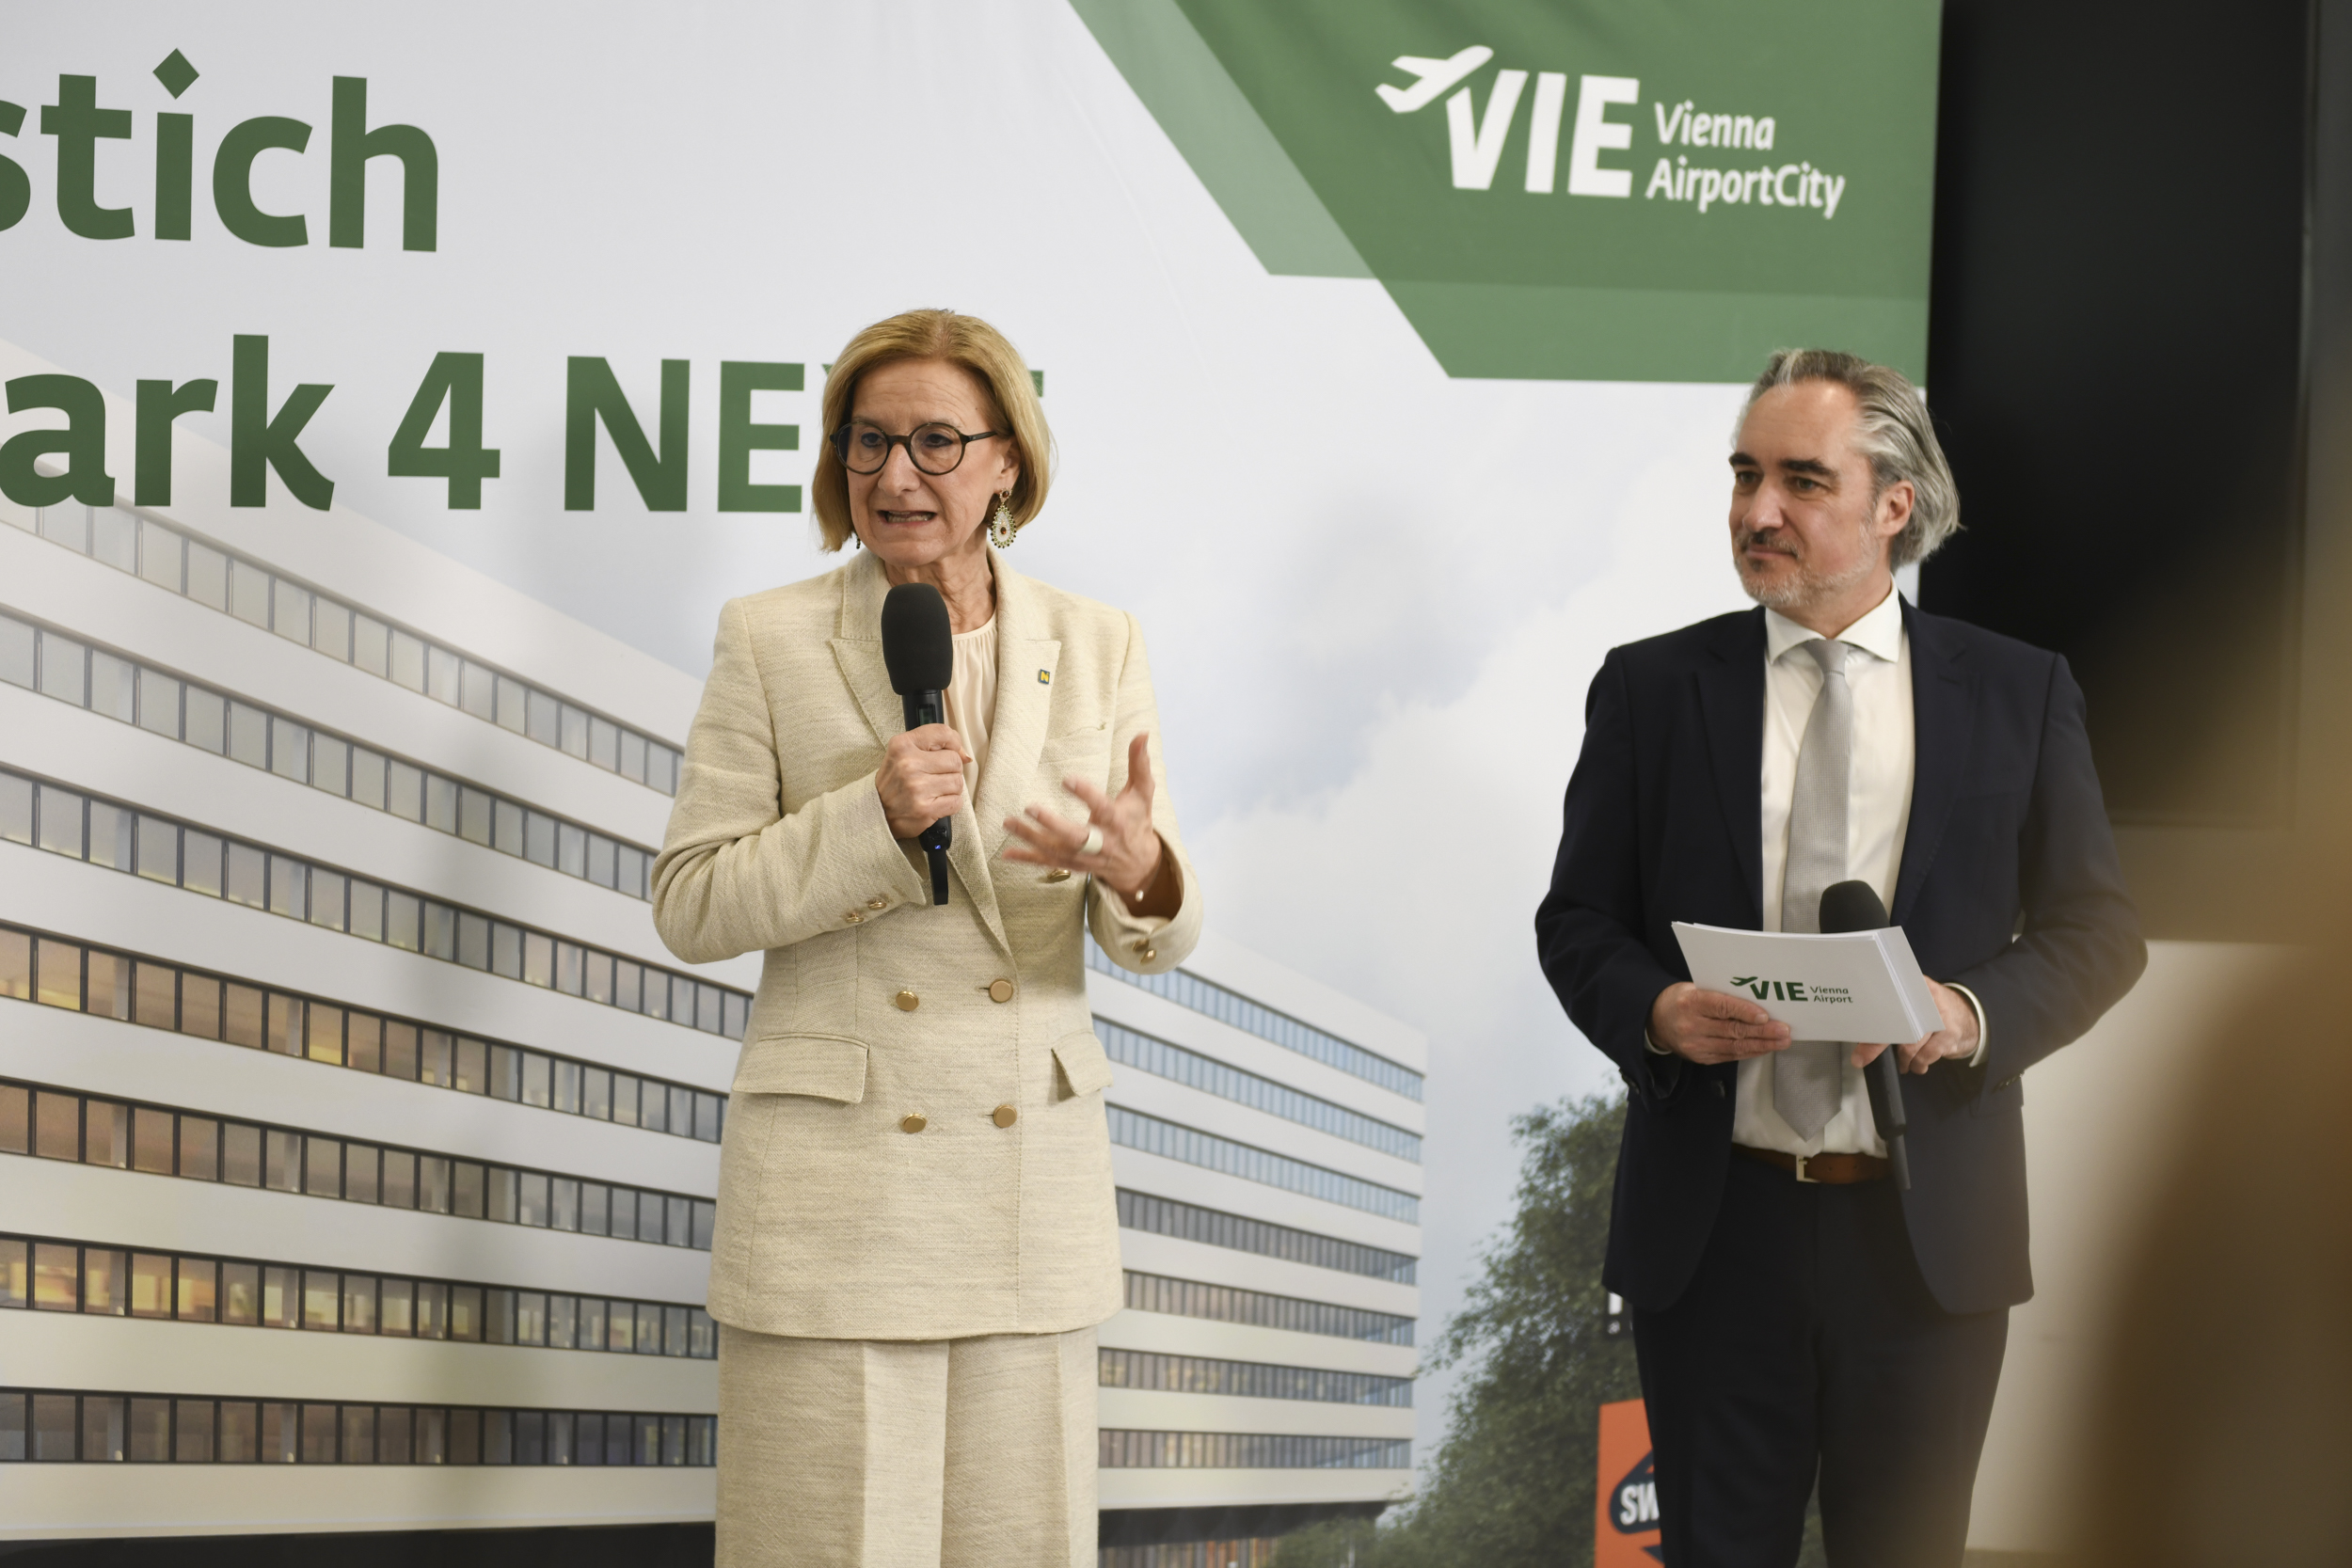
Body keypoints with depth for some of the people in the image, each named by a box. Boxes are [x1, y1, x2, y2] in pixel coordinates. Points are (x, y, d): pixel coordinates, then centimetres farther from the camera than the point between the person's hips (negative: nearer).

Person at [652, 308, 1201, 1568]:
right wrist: (871, 817, -15)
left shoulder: (1095, 647, 9)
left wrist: (1140, 872, -17)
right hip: (833, 1187, -3)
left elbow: (1155, 942, 7)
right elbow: (688, 908, -1)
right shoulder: (769, 640, 1)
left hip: (1032, 1180, 3)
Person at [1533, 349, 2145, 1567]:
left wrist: (1976, 1010, -14)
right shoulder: (1649, 688, 5)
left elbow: (2097, 928, 6)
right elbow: (1576, 920, 6)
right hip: (1712, 1224, 0)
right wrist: (1655, 1010, -15)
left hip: (1927, 1231, 0)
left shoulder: (2018, 693, 5)